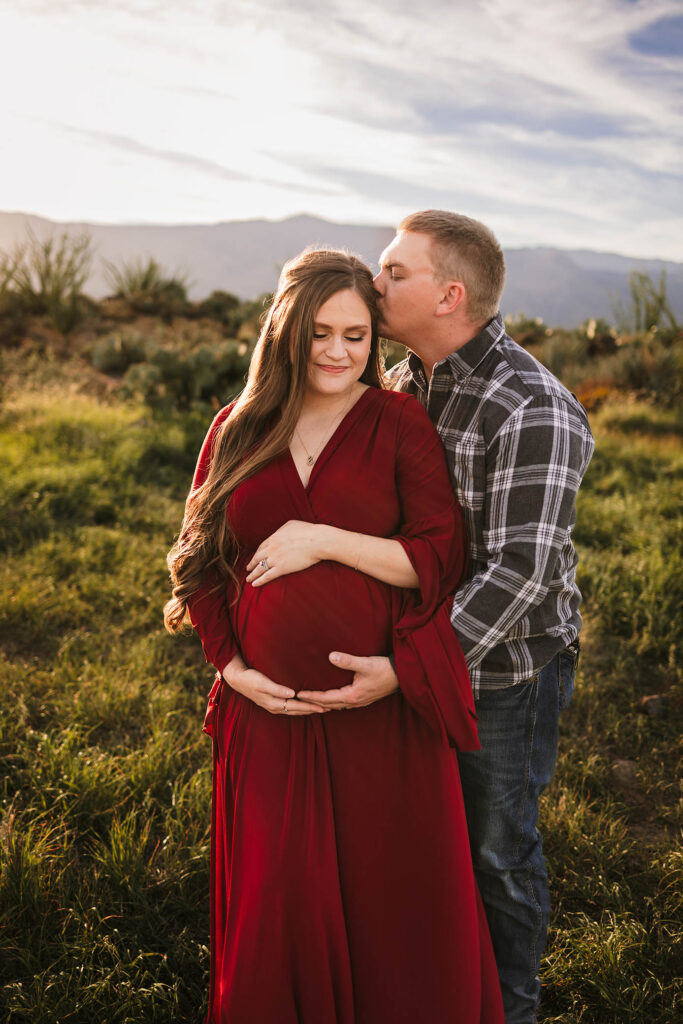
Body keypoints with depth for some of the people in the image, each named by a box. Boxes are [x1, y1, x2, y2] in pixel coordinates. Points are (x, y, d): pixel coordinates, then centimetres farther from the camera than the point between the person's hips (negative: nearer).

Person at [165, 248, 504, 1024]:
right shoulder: (238, 430, 5)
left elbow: (442, 560, -8)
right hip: (269, 708, 2)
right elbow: (199, 562, 9)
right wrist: (231, 666, -4)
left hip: (383, 707, -2)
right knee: (279, 900, 14)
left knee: (395, 892, 11)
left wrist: (323, 540, -16)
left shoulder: (399, 423, -2)